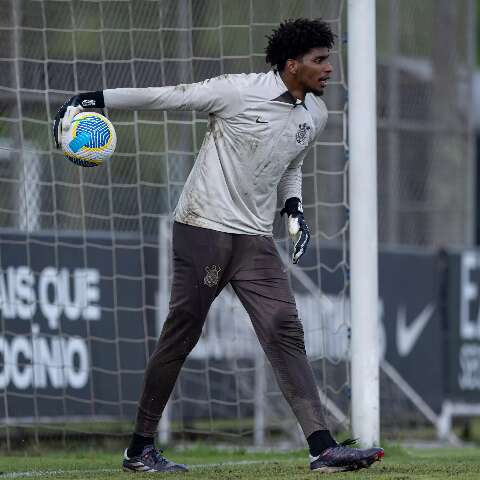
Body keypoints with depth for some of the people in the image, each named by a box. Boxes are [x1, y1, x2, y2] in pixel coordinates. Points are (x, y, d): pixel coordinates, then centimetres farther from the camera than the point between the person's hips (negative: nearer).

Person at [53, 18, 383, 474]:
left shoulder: (315, 115, 8)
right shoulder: (238, 92, -13)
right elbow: (166, 96, -6)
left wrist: (293, 208, 9)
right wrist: (96, 99, -9)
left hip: (255, 239, 5)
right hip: (203, 229, -5)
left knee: (285, 332, -8)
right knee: (180, 335, -1)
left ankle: (322, 448, -14)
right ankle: (139, 448, 11)